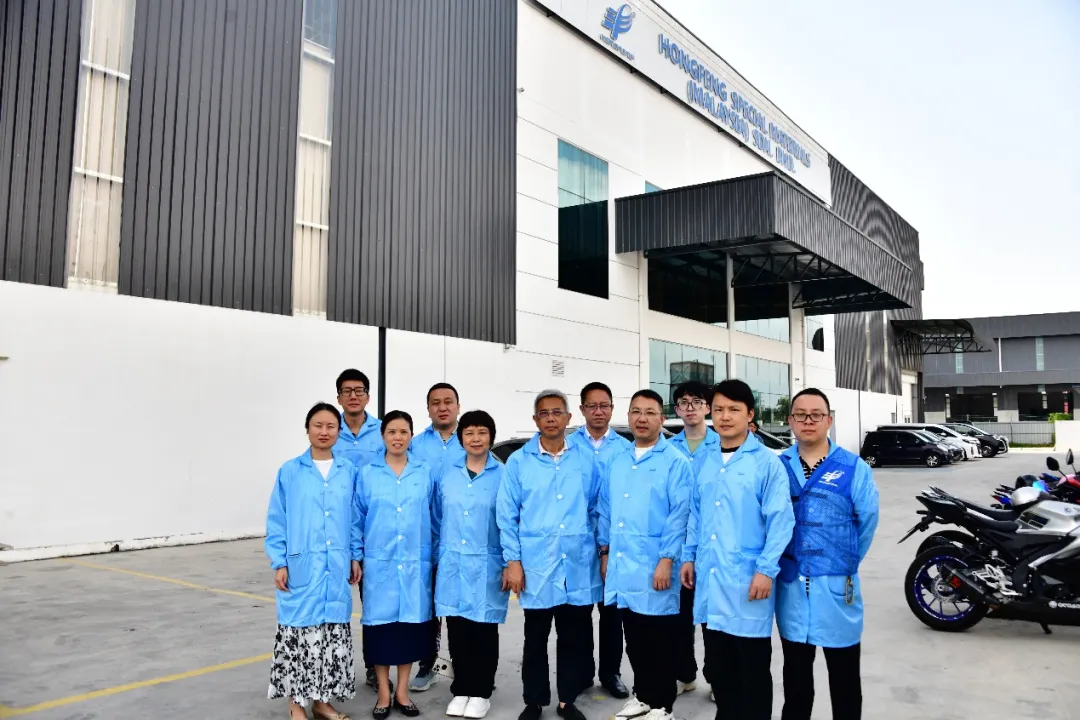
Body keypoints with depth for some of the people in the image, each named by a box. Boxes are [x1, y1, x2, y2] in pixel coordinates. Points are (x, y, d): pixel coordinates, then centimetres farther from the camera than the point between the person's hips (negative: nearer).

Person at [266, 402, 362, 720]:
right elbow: (276, 521, 0)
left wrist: (356, 557, 6)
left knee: (332, 631, 9)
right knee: (299, 630, 3)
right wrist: (279, 563, -5)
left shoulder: (349, 472, 3)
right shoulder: (290, 472, -2)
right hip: (301, 567, -2)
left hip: (337, 568, 2)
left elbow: (355, 518, 8)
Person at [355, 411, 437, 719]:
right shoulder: (367, 474, 1)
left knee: (410, 623, 6)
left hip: (416, 563, 1)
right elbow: (358, 519, 6)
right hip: (379, 563, -1)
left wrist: (437, 557, 8)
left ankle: (402, 691, 21)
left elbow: (435, 519, 8)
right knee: (381, 624, 3)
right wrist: (355, 556, 3)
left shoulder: (425, 474, 3)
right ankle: (383, 693, 18)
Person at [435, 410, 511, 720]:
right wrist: (438, 559, 9)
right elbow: (438, 521, 12)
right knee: (457, 631, 9)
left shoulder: (503, 476, -4)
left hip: (487, 567, -3)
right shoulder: (448, 475, 6)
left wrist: (510, 564, -8)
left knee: (484, 631, 6)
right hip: (453, 566, 3)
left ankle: (481, 692, 20)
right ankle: (461, 690, 23)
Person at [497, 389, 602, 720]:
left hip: (579, 565, 2)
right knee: (536, 638, 10)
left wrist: (603, 550, 7)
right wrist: (513, 560, -5)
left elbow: (596, 510, 10)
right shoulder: (519, 461, -1)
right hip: (536, 565, -1)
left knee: (575, 638, 11)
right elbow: (507, 514, -1)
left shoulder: (586, 460, 4)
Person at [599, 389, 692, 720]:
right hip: (621, 564, 6)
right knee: (634, 639, 16)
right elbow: (605, 510, 17)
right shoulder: (618, 462, 12)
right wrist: (605, 551, 13)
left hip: (653, 566, -6)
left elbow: (679, 515, -13)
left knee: (658, 641, 5)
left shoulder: (675, 462, -7)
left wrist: (666, 560, -18)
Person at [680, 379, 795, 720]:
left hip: (747, 578, -6)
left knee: (753, 667, 7)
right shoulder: (706, 464, 10)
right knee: (718, 664, 16)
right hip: (710, 578, 6)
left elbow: (781, 520, -12)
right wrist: (690, 556, 12)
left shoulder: (767, 462, -8)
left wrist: (766, 569, -16)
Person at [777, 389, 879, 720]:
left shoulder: (854, 468, -5)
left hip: (836, 585, -2)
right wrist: (775, 564, 5)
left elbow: (867, 520, 0)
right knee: (795, 674, 18)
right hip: (791, 584, 2)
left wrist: (846, 560, 4)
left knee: (844, 675, 11)